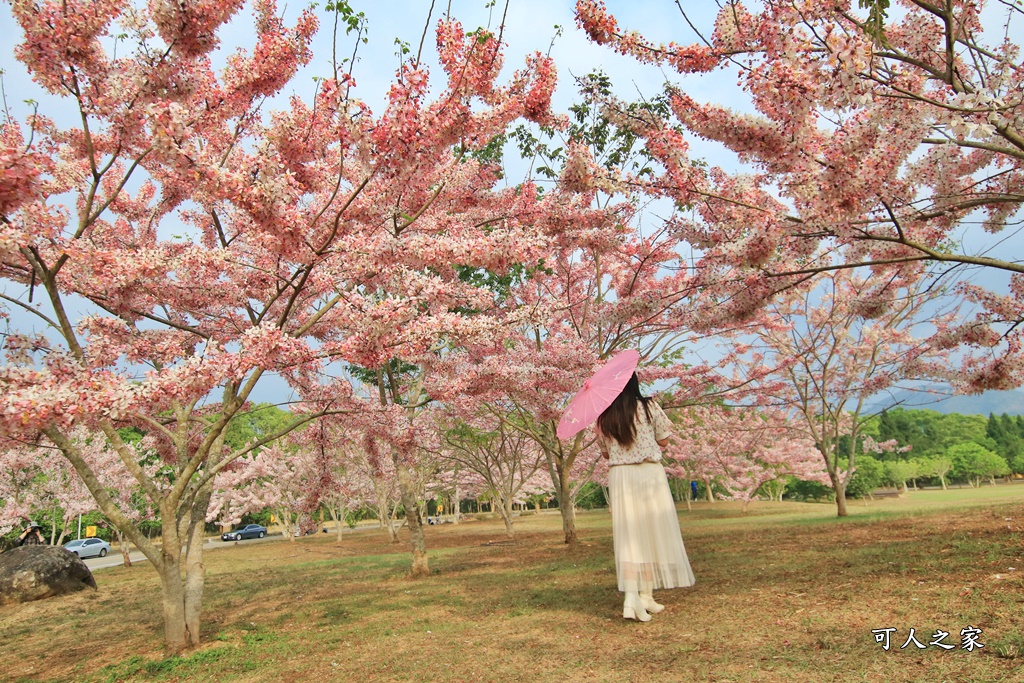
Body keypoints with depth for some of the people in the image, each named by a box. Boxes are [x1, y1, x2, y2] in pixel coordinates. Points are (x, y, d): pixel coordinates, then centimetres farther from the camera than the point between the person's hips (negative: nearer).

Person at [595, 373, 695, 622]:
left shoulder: (603, 418, 2)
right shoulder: (649, 407, -5)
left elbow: (605, 452, 10)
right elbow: (664, 440, 2)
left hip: (618, 476, 2)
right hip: (649, 473, -2)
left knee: (629, 536, 3)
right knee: (652, 533, 9)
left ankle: (631, 597, -9)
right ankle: (646, 595, 16)